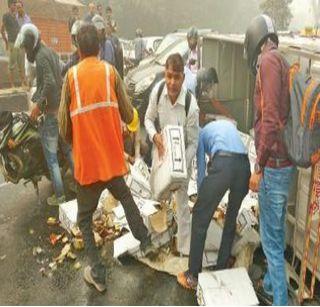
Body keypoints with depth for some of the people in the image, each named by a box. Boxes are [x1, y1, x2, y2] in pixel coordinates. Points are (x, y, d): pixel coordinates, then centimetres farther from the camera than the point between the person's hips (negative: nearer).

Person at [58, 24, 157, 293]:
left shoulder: (71, 75, -4)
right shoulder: (110, 71, -1)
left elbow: (64, 126, -3)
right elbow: (128, 115, 0)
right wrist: (134, 119, 23)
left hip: (86, 163, -1)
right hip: (112, 159, 2)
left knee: (84, 219, 16)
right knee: (126, 198, 30)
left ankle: (98, 274, 17)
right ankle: (146, 242, 33)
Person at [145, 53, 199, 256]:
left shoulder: (191, 106, -32)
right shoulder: (158, 90, -23)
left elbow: (193, 143, -20)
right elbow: (149, 119, -7)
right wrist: (155, 135, -27)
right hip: (161, 149, 4)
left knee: (182, 201, 5)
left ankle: (185, 248, 23)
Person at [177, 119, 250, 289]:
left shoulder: (203, 132, 30)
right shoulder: (229, 124, 39)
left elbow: (201, 166, 28)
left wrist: (202, 196, 40)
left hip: (222, 163, -4)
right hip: (244, 164, 4)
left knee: (200, 218, 9)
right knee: (231, 219, 21)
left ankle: (193, 276, 15)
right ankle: (222, 270, 31)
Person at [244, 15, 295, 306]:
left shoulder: (268, 61, -13)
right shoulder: (280, 61, 14)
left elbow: (270, 118, -23)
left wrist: (259, 167, -17)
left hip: (274, 164, -9)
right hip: (284, 161, 9)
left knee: (271, 238, 2)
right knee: (276, 232, 22)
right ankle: (271, 282, 41)